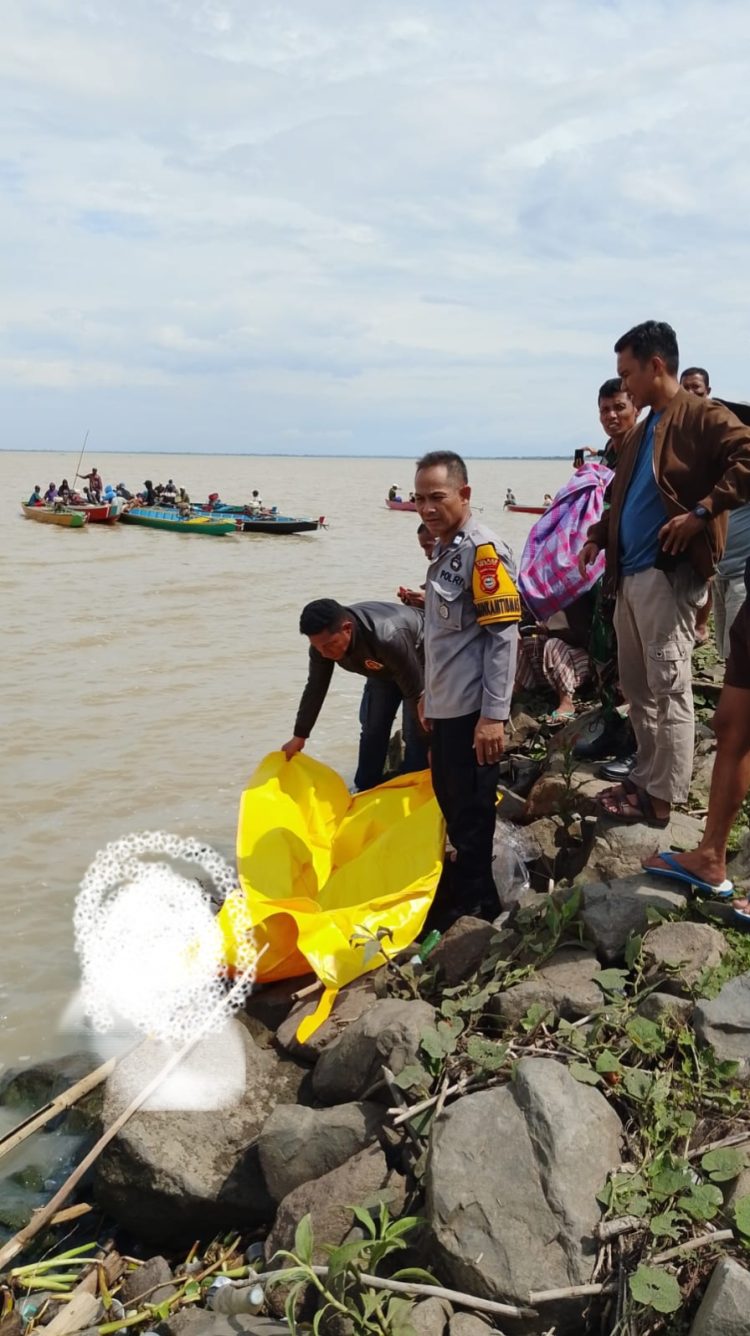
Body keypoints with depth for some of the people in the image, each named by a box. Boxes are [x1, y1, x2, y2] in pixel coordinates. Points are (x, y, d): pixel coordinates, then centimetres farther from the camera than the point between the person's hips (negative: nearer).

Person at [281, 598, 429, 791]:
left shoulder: (388, 638, -46)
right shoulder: (324, 640, -26)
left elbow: (415, 693, -35)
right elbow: (316, 688, -8)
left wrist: (428, 740, -27)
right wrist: (299, 736, 0)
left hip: (418, 662, -6)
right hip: (382, 667, 6)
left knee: (415, 734, -13)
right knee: (372, 728, 4)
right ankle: (364, 791, 17)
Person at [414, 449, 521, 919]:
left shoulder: (483, 549, -14)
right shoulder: (444, 550, 13)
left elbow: (504, 635, -19)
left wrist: (494, 715, -21)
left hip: (471, 710, -9)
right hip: (446, 706, 9)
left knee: (471, 814, 1)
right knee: (450, 805, 19)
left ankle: (474, 909, 14)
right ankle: (458, 894, 33)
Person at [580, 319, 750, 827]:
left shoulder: (703, 416, -7)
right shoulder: (641, 432, 20)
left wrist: (703, 512, -21)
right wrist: (599, 536, 12)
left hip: (670, 573, -9)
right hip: (631, 574, 9)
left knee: (668, 687, -5)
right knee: (637, 686, 14)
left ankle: (661, 797, 0)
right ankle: (646, 778, 25)